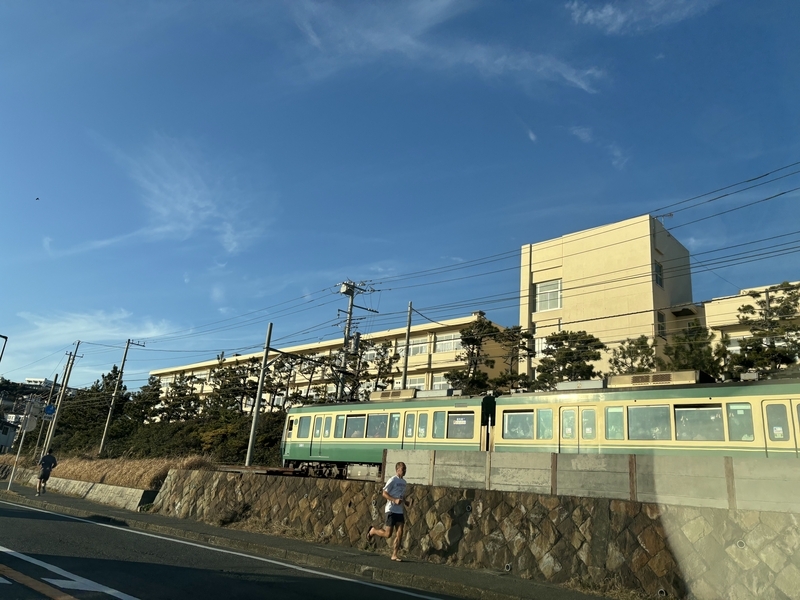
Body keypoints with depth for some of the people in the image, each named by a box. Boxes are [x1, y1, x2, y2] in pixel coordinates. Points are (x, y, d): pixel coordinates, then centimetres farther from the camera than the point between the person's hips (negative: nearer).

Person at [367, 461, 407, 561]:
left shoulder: (403, 482, 15)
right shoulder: (392, 480, -10)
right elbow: (384, 493, -12)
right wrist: (395, 500, -23)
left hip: (400, 511, 7)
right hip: (391, 510, -7)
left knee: (399, 533, -1)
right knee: (387, 534, -5)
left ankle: (394, 555, 6)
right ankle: (372, 531, 21)